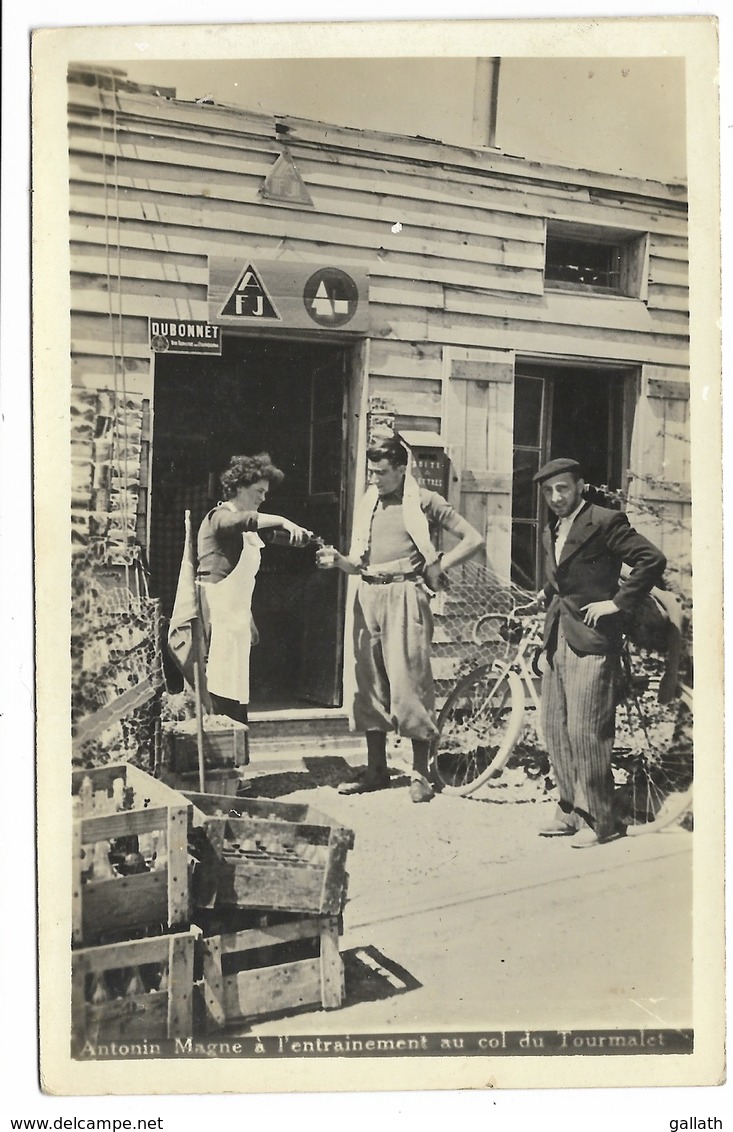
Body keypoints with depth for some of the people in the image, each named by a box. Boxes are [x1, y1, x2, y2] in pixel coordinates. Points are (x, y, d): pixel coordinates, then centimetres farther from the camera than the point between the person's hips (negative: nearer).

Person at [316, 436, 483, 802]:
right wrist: (337, 560, -3)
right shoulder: (366, 505, 16)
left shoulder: (424, 501, 1)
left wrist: (439, 566, -5)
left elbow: (473, 539, 1)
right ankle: (376, 769, 17)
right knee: (369, 681, 7)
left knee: (409, 680, -7)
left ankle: (420, 774, 1)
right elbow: (358, 563, 17)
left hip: (405, 596, -5)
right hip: (368, 596, 6)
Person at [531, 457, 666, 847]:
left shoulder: (605, 522, -8)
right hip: (556, 639, 8)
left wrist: (618, 602, -15)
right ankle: (571, 810, 21)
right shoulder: (551, 530, 16)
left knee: (585, 731, -7)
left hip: (591, 640, -8)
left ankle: (600, 820, 5)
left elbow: (652, 560, -14)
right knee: (554, 730, 9)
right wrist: (549, 594, 14)